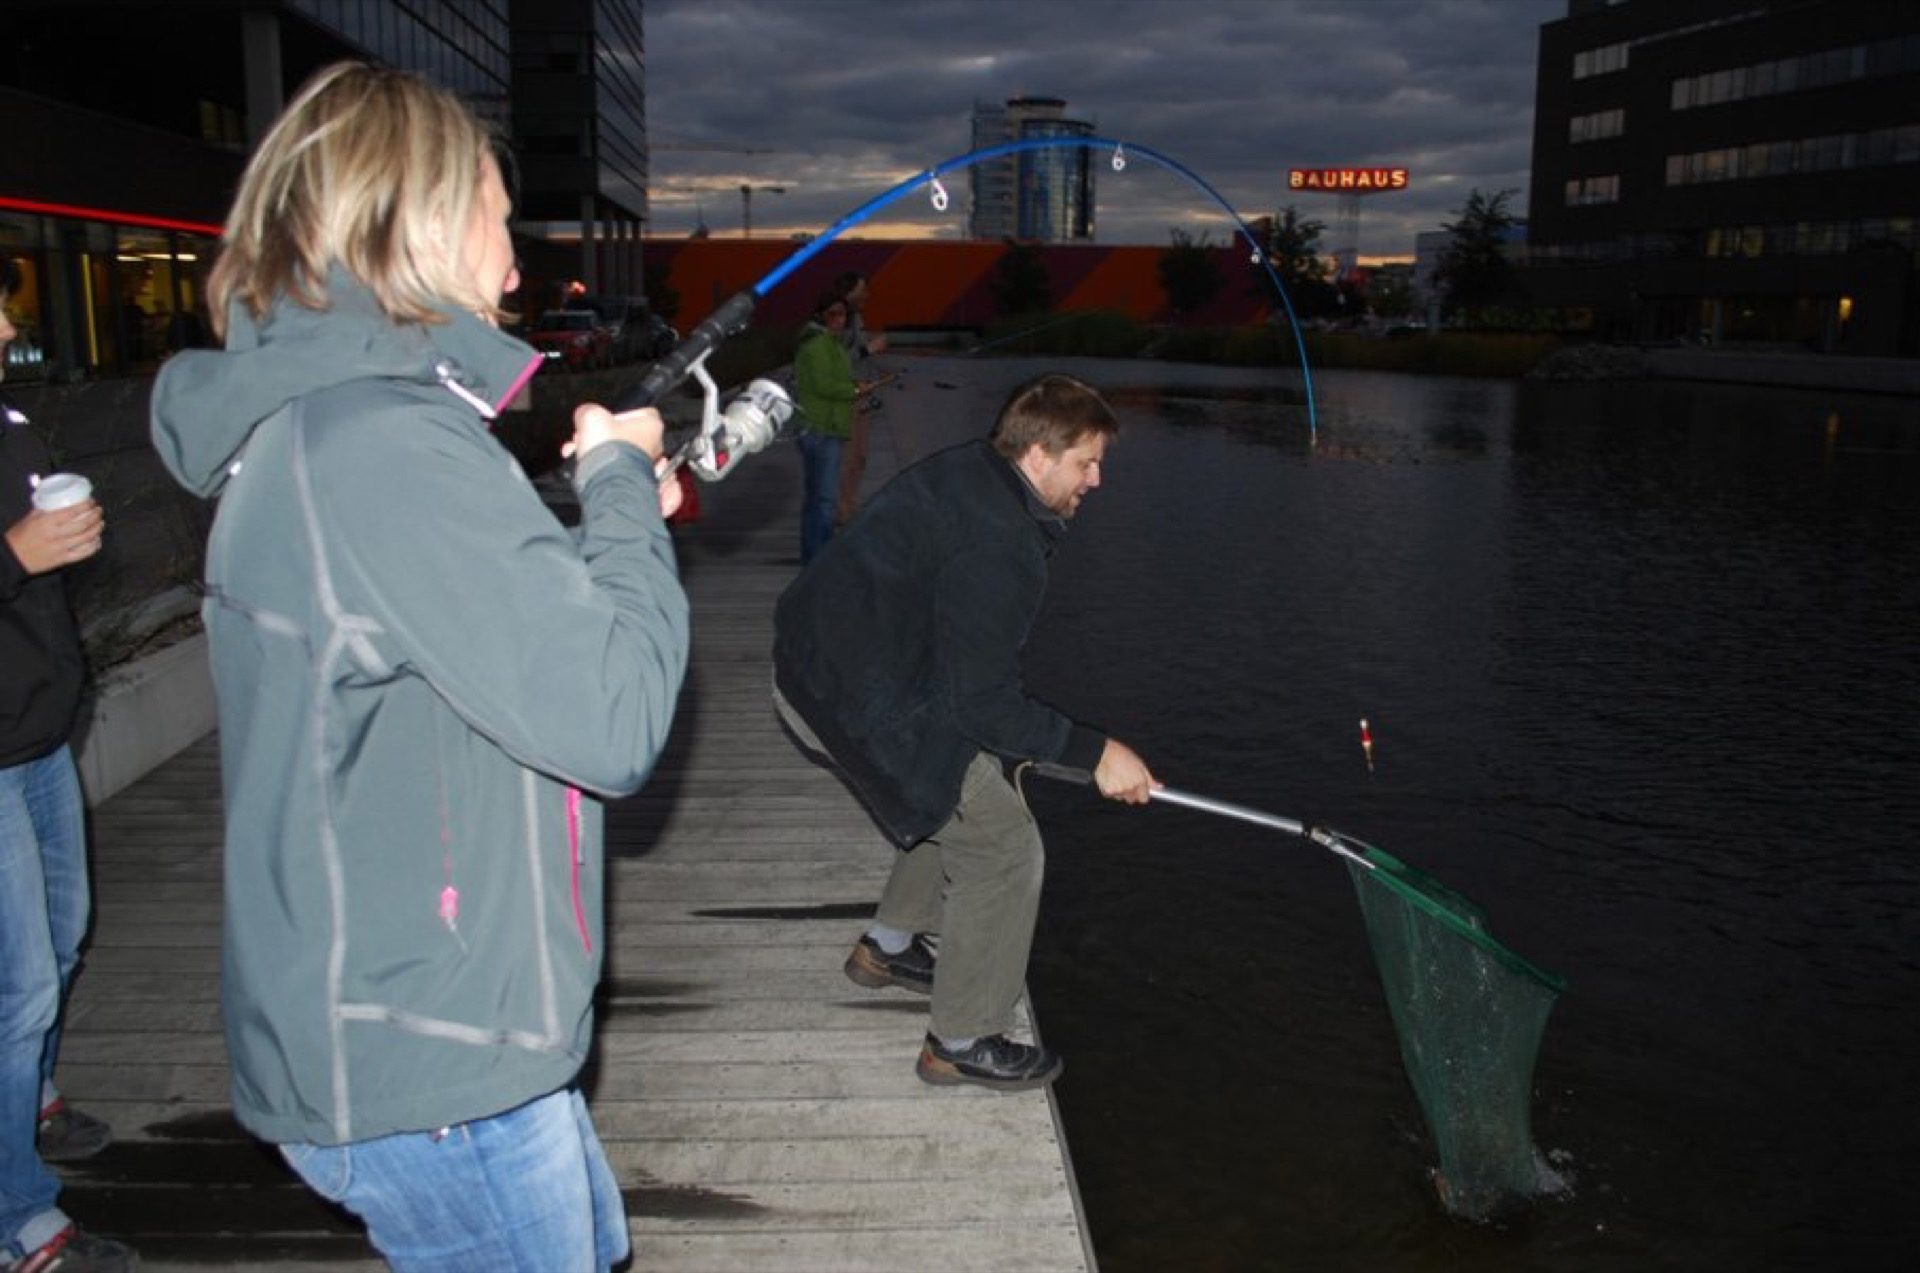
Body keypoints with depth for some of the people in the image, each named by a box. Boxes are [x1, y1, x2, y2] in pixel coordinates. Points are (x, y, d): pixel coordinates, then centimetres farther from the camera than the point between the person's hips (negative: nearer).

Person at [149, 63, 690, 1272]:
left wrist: (610, 510, 5)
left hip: (418, 1029, 9)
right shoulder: (388, 445, -25)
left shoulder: (305, 421, 7)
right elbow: (611, 717, -27)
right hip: (432, 1079, -9)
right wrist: (621, 482, -13)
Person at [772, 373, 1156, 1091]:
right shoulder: (999, 547, -25)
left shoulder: (963, 470, 6)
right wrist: (1096, 752, -16)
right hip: (856, 702, -10)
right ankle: (962, 1043, 11)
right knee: (1003, 845, -2)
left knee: (965, 792, 25)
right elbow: (980, 704, -23)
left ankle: (888, 947, 41)